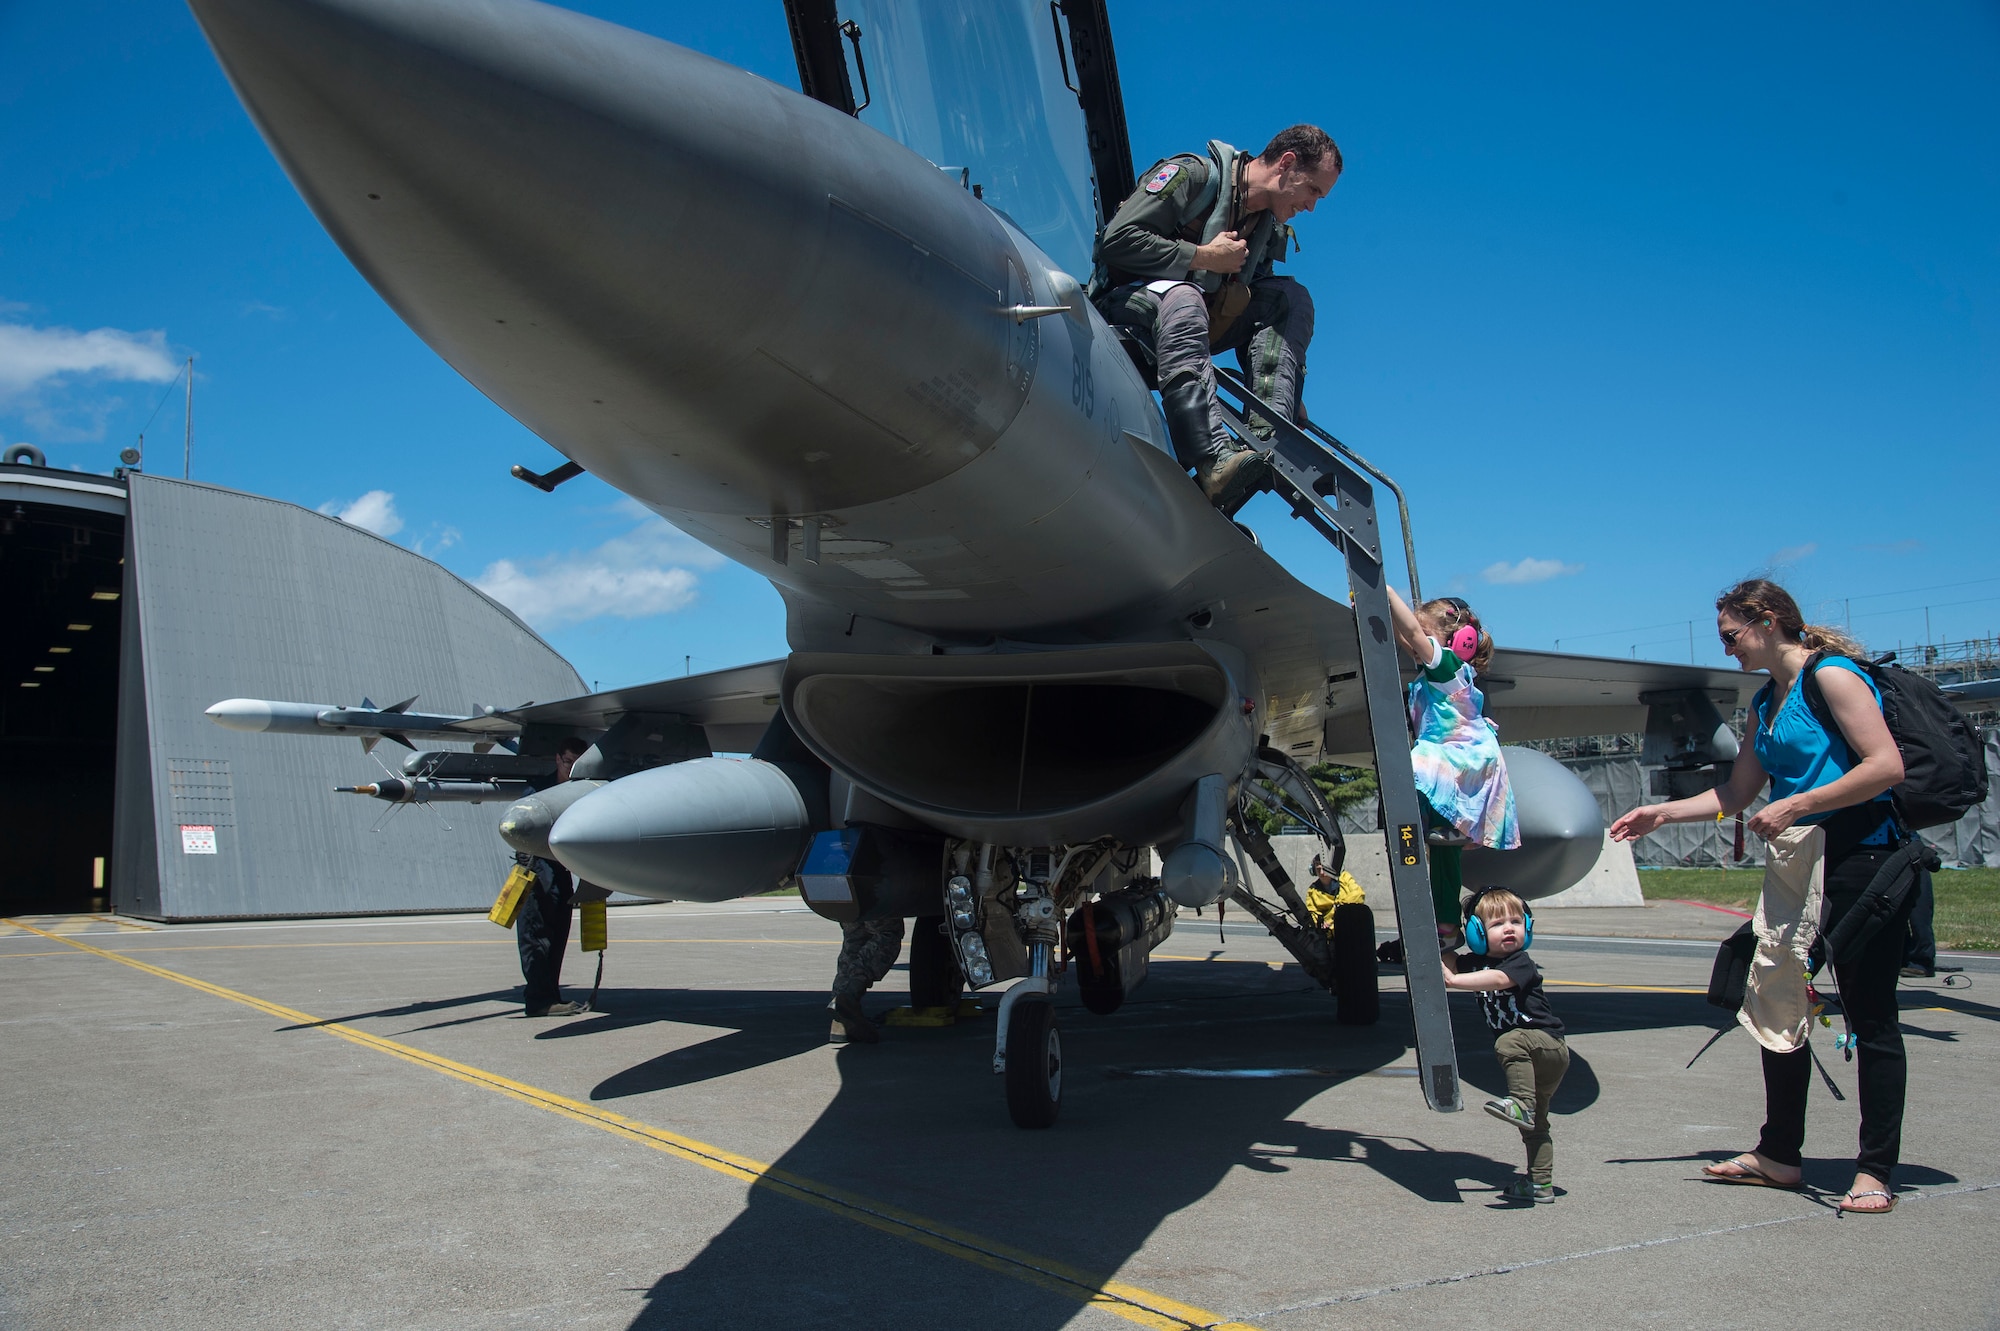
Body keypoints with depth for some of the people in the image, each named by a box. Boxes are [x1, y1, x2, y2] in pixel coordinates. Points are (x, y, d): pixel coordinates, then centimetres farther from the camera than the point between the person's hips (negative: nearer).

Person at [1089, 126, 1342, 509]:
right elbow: (1117, 240, -21)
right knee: (1181, 295, -39)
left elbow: (1251, 318, 10)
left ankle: (1268, 435, -28)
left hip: (1187, 321, 7)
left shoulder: (1271, 229, 11)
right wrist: (1204, 257, -17)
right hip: (1124, 308, -7)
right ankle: (1214, 460, -55)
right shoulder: (1194, 175, -10)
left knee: (1290, 297, -8)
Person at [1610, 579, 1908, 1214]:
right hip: (1793, 861, 9)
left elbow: (1887, 765, -18)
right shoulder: (1766, 702, 17)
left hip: (1858, 857, -9)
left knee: (1870, 1015, 0)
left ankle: (1876, 1171, 9)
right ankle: (1778, 1154, 21)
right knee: (1775, 1002, 11)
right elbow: (1735, 795, 21)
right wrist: (1661, 813, 16)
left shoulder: (1832, 674, -9)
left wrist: (1795, 806, -18)